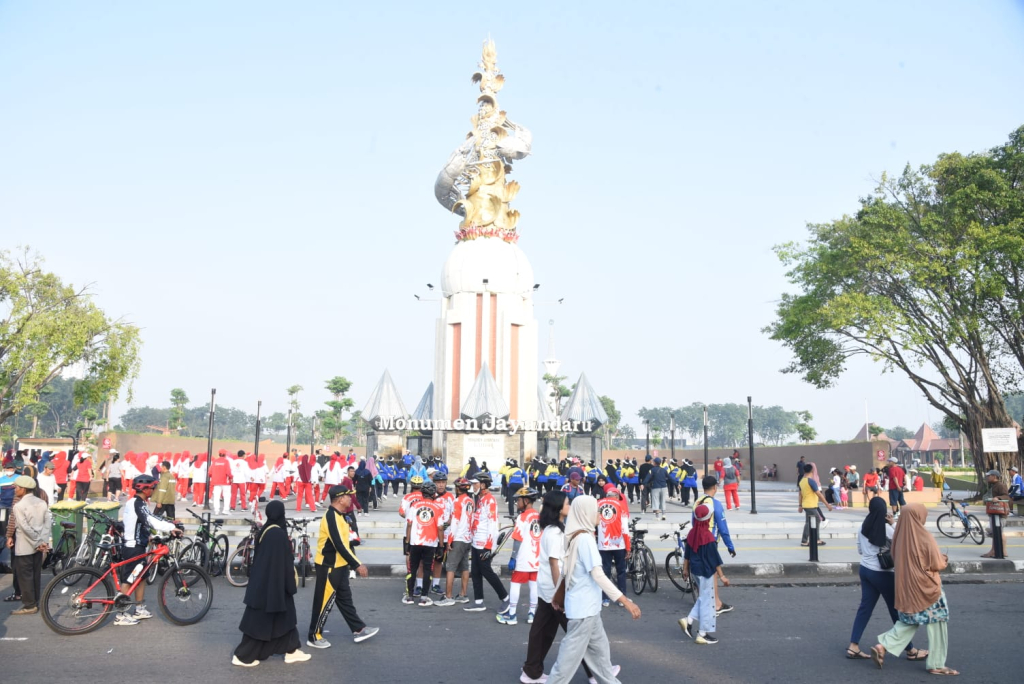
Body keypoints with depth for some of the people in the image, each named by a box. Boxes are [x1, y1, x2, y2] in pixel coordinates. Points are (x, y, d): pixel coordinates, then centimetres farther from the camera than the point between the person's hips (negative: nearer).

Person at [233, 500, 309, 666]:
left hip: (262, 582, 9)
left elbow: (257, 557, 13)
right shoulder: (279, 534, -21)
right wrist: (290, 586, -11)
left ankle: (291, 651, 23)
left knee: (284, 616, 16)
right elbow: (285, 562, -19)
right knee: (260, 621, 3)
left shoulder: (264, 531, 4)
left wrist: (257, 578, 22)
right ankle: (242, 656, 12)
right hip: (274, 583, -9)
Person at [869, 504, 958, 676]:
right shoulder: (925, 537, -19)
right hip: (926, 588, -6)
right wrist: (944, 560, 9)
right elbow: (937, 564, -12)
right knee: (936, 624, 10)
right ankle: (936, 664, 19)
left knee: (909, 622, 19)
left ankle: (882, 646, 5)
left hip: (906, 588, 7)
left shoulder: (900, 536, 0)